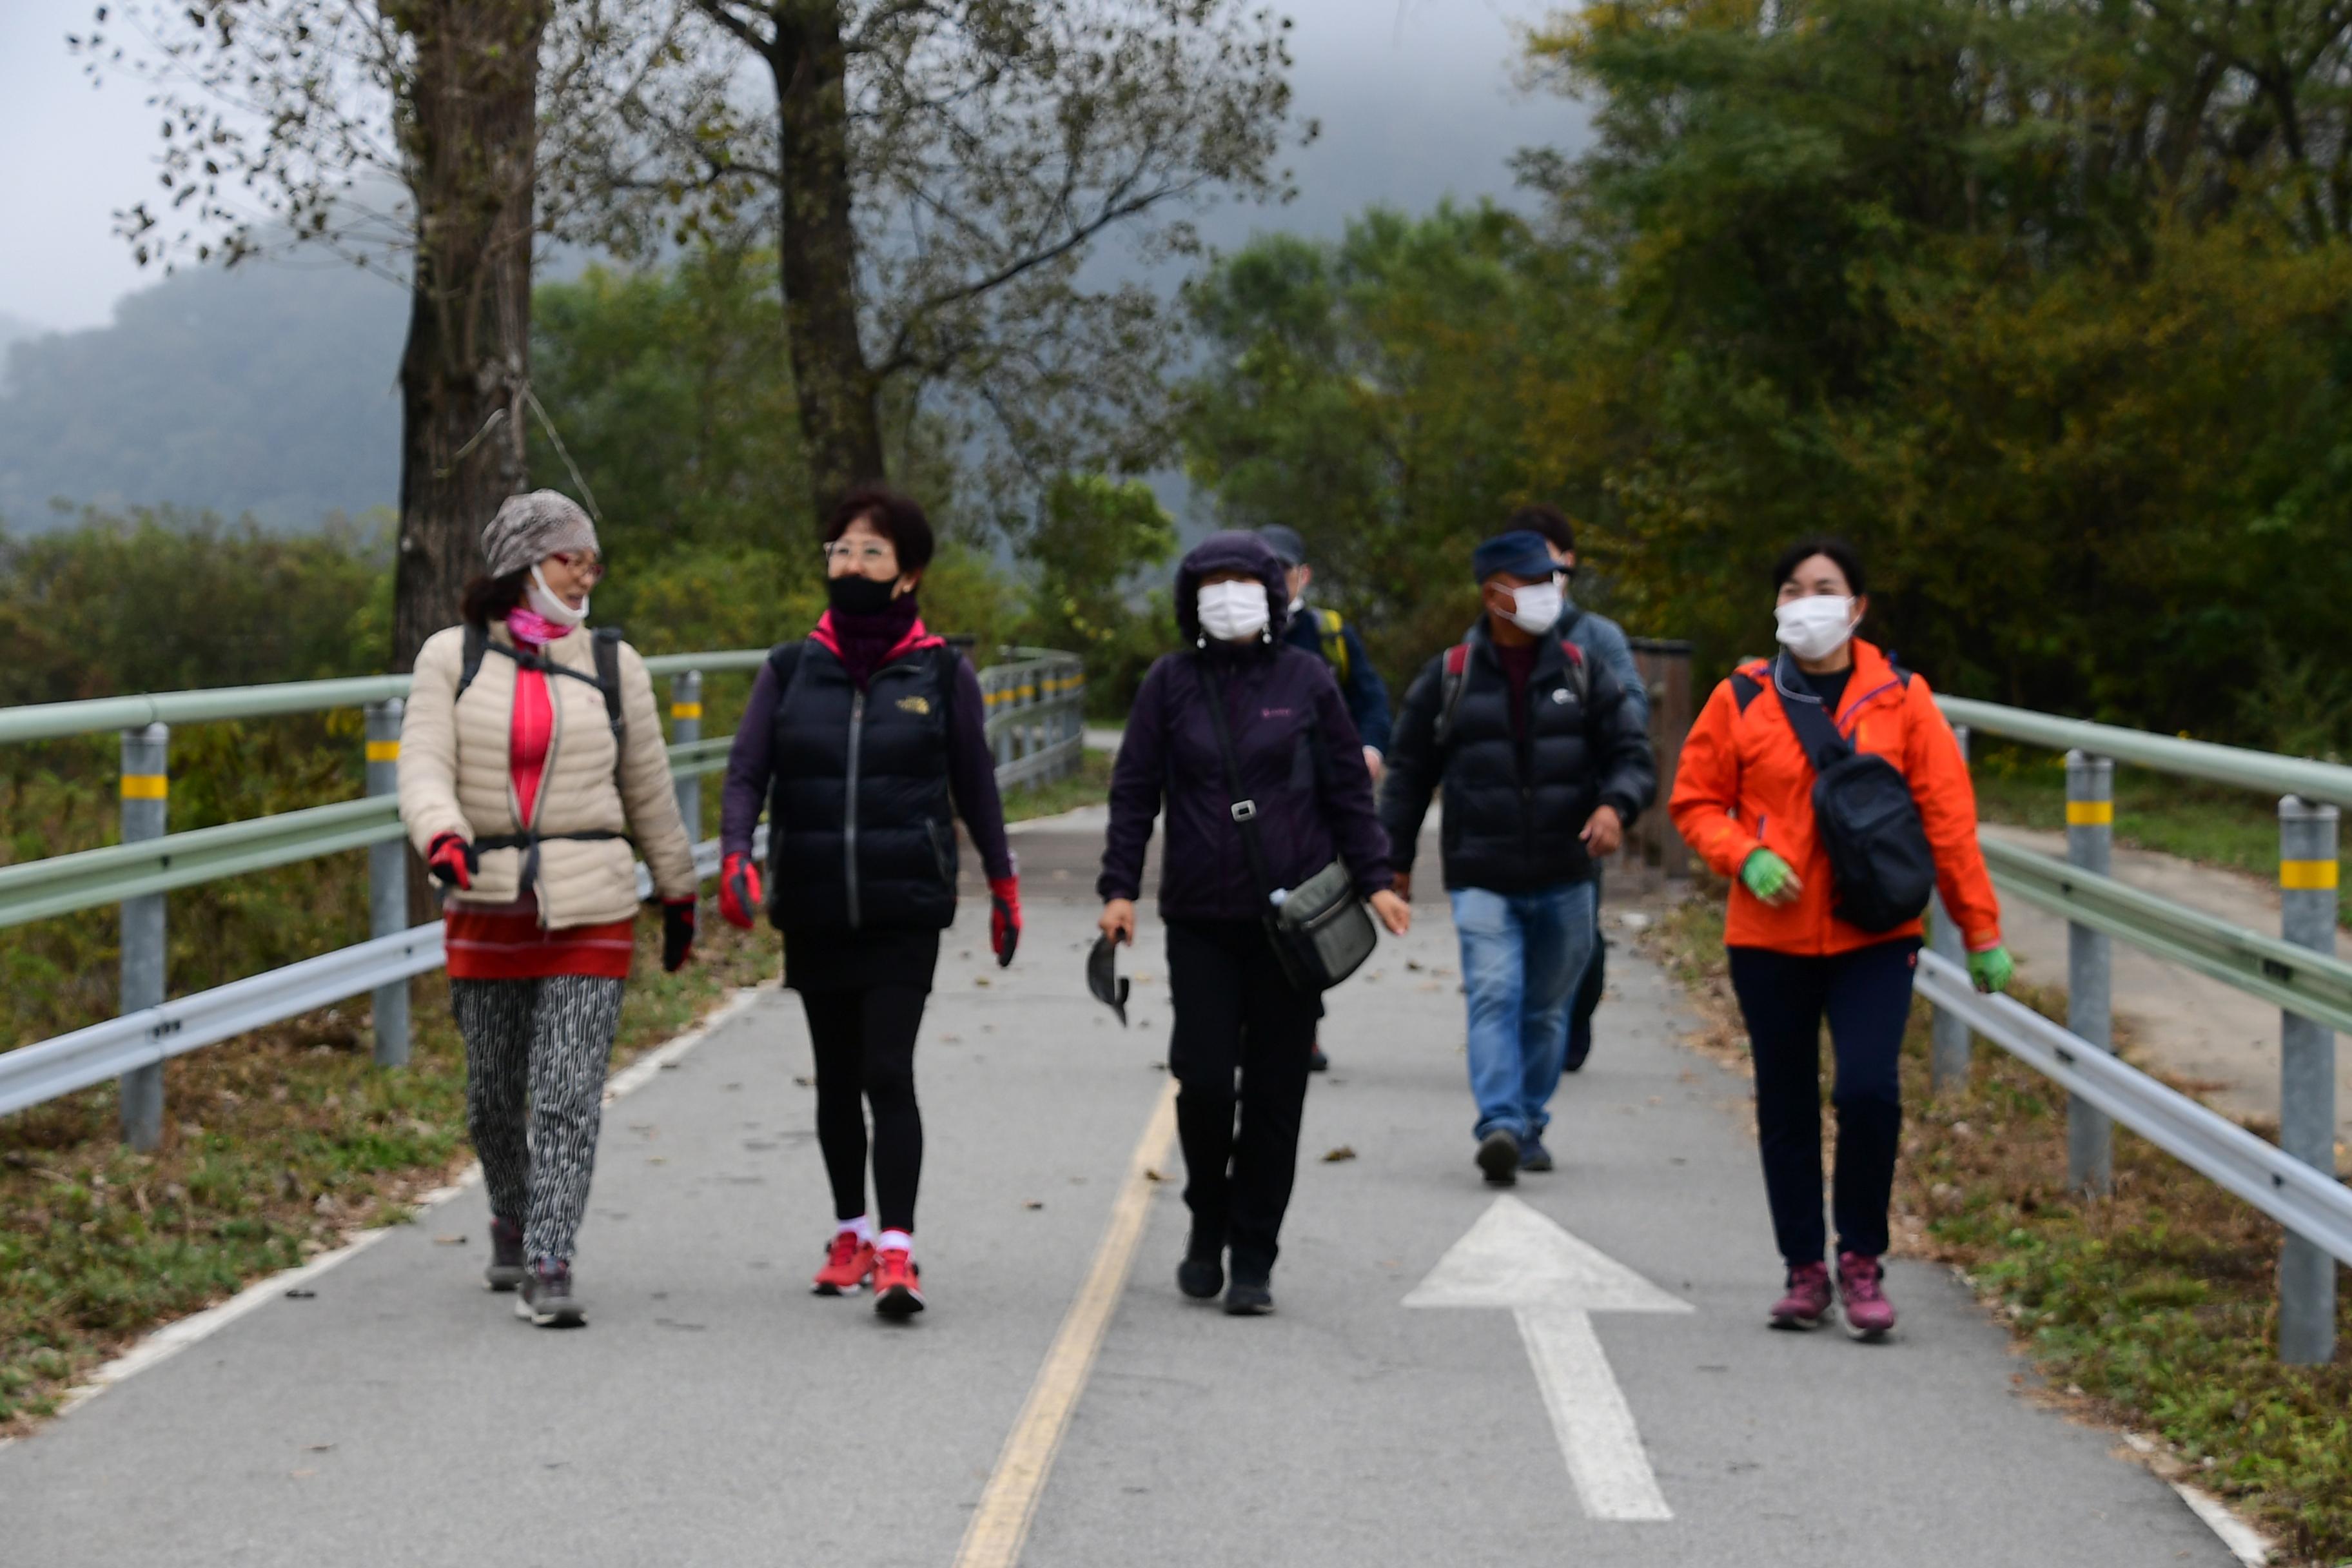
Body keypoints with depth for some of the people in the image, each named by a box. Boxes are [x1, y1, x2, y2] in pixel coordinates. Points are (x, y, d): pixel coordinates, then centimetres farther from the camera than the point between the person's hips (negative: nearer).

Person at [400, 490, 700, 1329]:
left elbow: (649, 789, 14)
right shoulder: (451, 659, 3)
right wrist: (442, 839, -28)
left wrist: (678, 893, 20)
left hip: (590, 912, -1)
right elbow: (424, 769, -7)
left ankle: (548, 1269, -10)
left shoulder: (612, 664, 6)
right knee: (493, 1096, 12)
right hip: (487, 909, 1)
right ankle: (511, 1220, 38)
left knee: (568, 1096, -10)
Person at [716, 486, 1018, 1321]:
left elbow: (973, 782, 9)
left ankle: (896, 1252, -15)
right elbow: (746, 772, -1)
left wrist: (1003, 883, 13)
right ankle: (850, 1234, 26)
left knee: (888, 1073, -13)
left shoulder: (942, 673, 1)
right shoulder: (791, 669, 4)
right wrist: (736, 858, -18)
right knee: (836, 1079, 13)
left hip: (905, 908, -3)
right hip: (812, 912, 3)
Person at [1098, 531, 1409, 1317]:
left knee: (1275, 1090, 1)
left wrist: (1374, 881, 0)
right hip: (1201, 919, 0)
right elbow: (1134, 792, 6)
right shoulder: (1170, 684, 5)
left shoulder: (1306, 680, 4)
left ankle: (1253, 1260, 10)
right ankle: (1208, 1225, 19)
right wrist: (1119, 887, -2)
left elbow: (1348, 789, 8)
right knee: (1203, 1077, -7)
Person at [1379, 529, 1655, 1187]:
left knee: (1546, 1007, 10)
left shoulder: (1582, 673, 7)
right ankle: (1500, 1126, -26)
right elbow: (1408, 772, 11)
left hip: (1564, 880, 2)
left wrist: (1615, 805, -17)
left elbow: (1633, 754, 5)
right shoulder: (1448, 677, 4)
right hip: (1481, 879, -2)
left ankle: (1530, 1126, 23)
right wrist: (1396, 861, 10)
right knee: (1494, 996, -17)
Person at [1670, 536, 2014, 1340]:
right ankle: (1805, 1270, 22)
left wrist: (1981, 932, 1)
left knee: (1869, 1091, -16)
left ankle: (1862, 1259, 2)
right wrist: (1745, 856, -11)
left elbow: (1948, 819, 2)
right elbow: (1695, 800, 9)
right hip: (1769, 937, 2)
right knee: (1787, 1107, 8)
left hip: (1873, 939, -1)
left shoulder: (1901, 700, 0)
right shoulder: (1742, 699, 2)